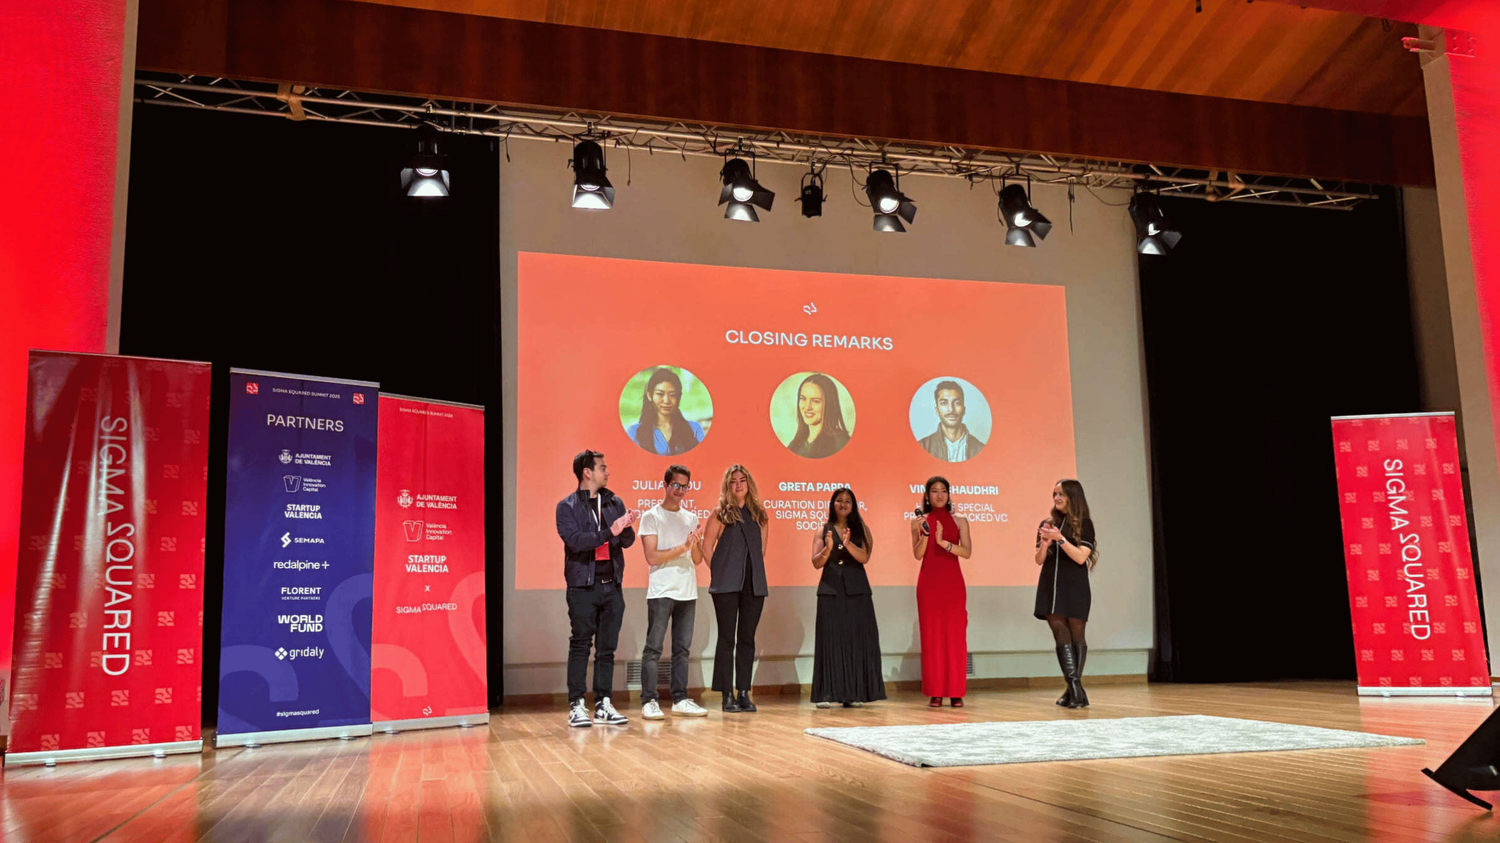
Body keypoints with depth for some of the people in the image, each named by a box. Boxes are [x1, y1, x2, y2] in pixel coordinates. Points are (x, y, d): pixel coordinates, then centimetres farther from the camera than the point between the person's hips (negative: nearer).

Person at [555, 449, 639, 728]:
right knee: (580, 646, -1)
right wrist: (610, 532, -24)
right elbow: (574, 540, -16)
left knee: (607, 648, 7)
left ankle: (603, 705, 13)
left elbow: (628, 541, 6)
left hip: (611, 586, 5)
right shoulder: (567, 506, -2)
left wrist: (626, 528, -17)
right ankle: (576, 705, 5)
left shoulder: (614, 503, 11)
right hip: (583, 587, -4)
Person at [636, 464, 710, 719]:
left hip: (687, 592, 5)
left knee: (682, 648, 8)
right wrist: (683, 547, -16)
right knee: (654, 647, -5)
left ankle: (680, 700, 14)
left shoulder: (691, 518, 14)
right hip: (661, 591, -5)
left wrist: (696, 544, -10)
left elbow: (697, 559, 11)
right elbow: (652, 556, -9)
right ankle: (649, 701, -2)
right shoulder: (651, 517, -1)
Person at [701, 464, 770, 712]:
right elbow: (707, 547, 0)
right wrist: (719, 572, -1)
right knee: (727, 638, -2)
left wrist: (756, 571, 8)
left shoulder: (759, 514, 13)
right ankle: (727, 694, 2)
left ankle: (744, 693, 12)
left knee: (747, 638, 6)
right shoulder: (720, 513, 2)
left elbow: (762, 548, 16)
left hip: (754, 584, 4)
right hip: (727, 584, -4)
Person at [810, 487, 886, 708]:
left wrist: (848, 544, -21)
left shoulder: (861, 530, 9)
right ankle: (828, 693, -3)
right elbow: (816, 562, 2)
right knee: (830, 640, -4)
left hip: (857, 591, 0)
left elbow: (864, 558, -4)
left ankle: (855, 693, 5)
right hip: (830, 591, 0)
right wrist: (828, 549, -17)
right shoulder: (823, 531, 9)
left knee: (857, 640, -1)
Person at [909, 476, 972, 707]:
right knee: (931, 635, -2)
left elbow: (967, 552, -5)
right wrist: (924, 533, -17)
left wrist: (943, 542, -18)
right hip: (928, 582, 0)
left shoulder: (959, 521, 7)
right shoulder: (919, 521, 7)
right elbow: (917, 554, -2)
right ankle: (935, 692, 2)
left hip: (953, 583, 0)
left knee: (955, 634, -2)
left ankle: (956, 691, 4)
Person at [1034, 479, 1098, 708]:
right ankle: (1075, 690, -9)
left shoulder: (1083, 525, 1)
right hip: (1051, 588, 3)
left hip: (1074, 588, -3)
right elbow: (1039, 560, 10)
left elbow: (1081, 557, -9)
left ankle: (1074, 690, 8)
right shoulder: (1047, 524, 12)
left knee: (1076, 636, 1)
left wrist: (1060, 538, -19)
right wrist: (1044, 543, -10)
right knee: (1061, 636, -6)